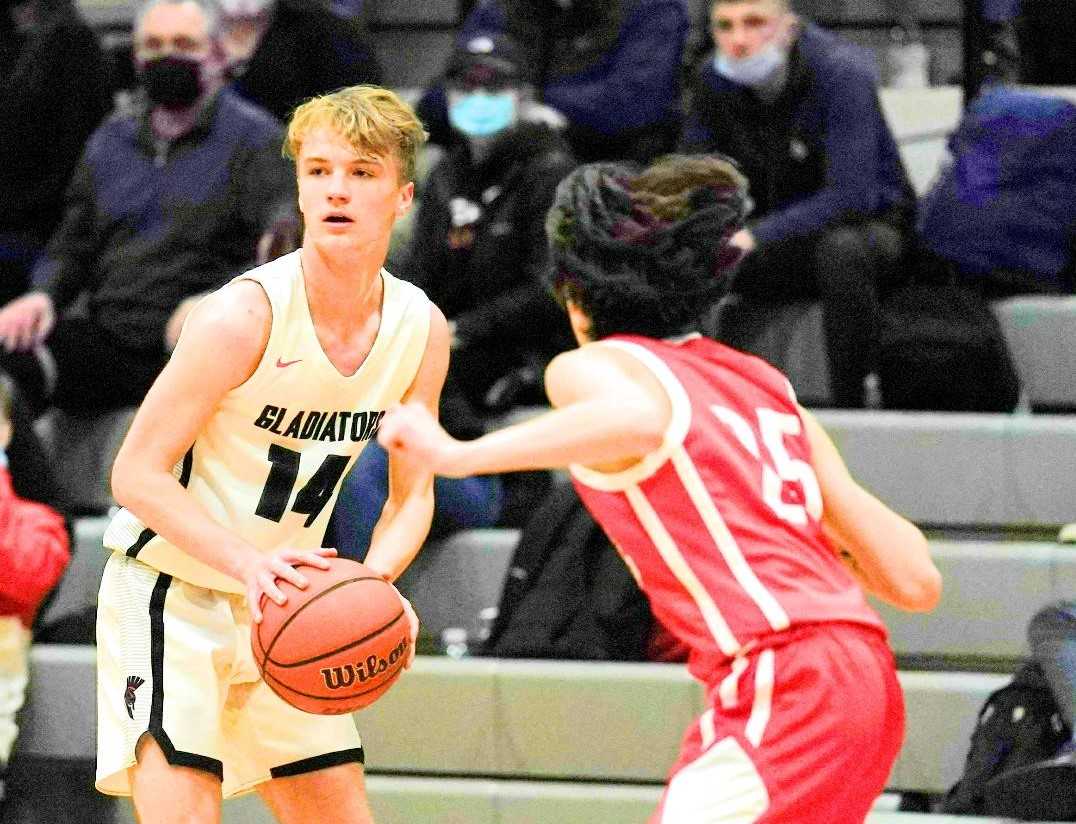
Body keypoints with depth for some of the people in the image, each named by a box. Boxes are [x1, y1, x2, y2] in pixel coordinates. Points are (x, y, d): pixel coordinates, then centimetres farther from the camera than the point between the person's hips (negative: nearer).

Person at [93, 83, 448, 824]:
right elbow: (137, 474, -21)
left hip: (281, 602, 7)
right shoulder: (246, 314, -23)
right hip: (171, 589, -7)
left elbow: (411, 495, 5)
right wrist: (248, 562, -35)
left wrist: (374, 580, -17)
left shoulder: (422, 331, -5)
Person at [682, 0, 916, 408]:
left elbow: (850, 195, -30)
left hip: (868, 227, -5)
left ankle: (849, 403, -30)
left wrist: (755, 236, -39)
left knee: (841, 249, -39)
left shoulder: (840, 73, -22)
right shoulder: (712, 80, -6)